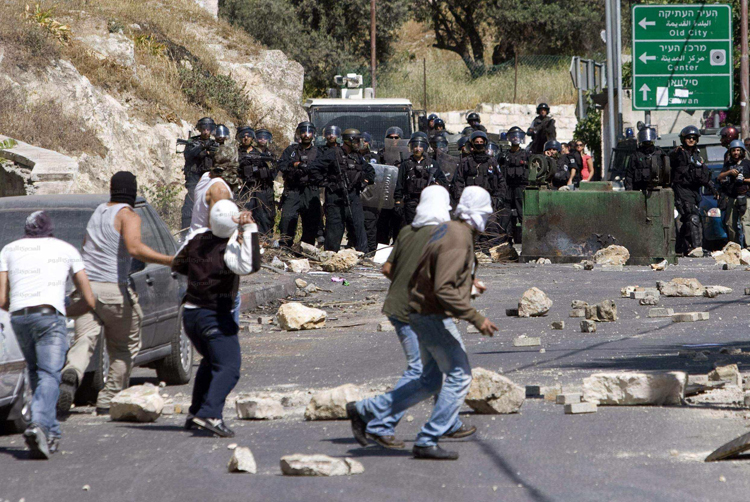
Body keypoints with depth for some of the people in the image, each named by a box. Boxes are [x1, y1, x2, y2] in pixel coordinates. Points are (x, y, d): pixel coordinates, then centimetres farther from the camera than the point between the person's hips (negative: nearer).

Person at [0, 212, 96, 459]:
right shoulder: (67, 250, 20)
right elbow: (89, 301, 18)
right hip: (49, 315, -2)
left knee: (36, 373, 19)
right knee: (49, 376, -8)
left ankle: (52, 433, 16)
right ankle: (38, 424, -33)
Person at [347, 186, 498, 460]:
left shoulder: (446, 230, 11)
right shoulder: (458, 241, -21)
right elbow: (444, 289, -29)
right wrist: (476, 319, -27)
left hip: (422, 313, 10)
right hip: (436, 317, -10)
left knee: (430, 382, 15)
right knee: (459, 376, -4)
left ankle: (365, 411, 17)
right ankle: (427, 442, -3)